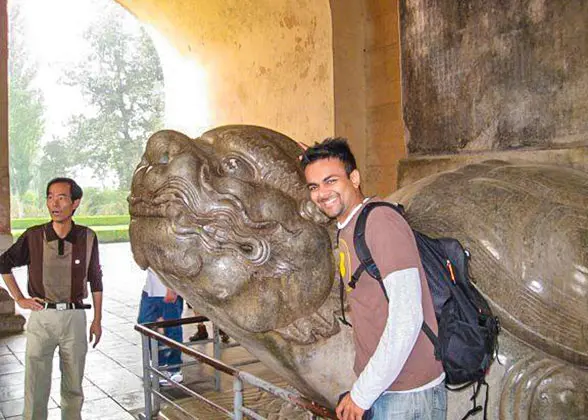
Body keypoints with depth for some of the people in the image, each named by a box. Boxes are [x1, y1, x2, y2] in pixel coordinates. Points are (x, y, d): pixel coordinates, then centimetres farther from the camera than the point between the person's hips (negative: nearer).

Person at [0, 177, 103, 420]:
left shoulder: (87, 238, -3)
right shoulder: (33, 236, -5)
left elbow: (95, 280, 8)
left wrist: (97, 320, 8)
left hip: (74, 317, 1)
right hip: (41, 316, 0)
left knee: (73, 386, 13)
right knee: (35, 386, 4)